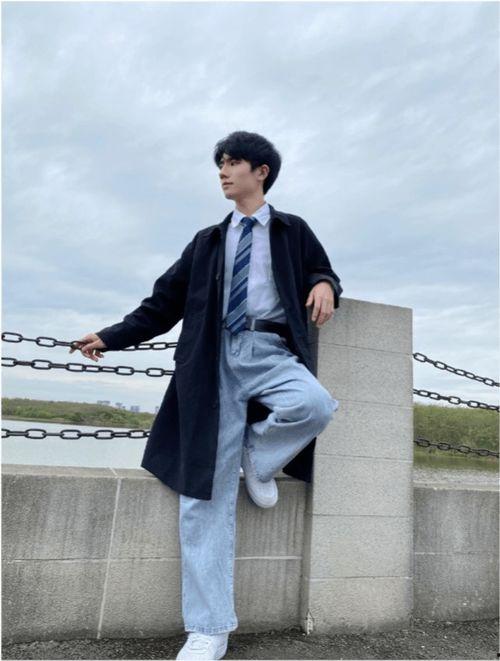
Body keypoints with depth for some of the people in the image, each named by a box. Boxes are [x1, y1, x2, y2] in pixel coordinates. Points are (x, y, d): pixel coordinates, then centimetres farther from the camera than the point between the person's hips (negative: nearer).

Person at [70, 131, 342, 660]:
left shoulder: (292, 229, 18)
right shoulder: (208, 241, 22)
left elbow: (323, 273, 22)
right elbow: (164, 303, 18)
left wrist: (325, 286, -4)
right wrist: (110, 337, 9)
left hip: (271, 351, -1)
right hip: (216, 357, 2)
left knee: (316, 404, -34)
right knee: (205, 485, -6)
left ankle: (258, 457, -1)